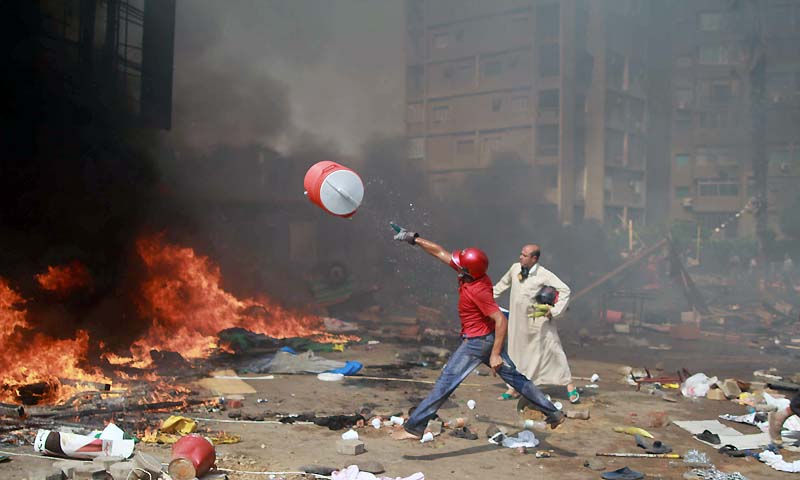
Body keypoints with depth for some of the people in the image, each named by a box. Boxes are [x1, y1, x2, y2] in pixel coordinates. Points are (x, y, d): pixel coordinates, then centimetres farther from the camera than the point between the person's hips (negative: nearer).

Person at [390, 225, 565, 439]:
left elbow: (501, 321, -28)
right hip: (489, 339, 10)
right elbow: (440, 252, 5)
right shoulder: (470, 272, -4)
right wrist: (414, 239, 8)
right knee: (515, 378, 16)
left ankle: (413, 427, -2)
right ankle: (554, 413, 23)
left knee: (445, 383, -6)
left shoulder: (478, 291, -27)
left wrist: (495, 355, -29)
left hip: (476, 343, -10)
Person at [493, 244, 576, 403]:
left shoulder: (544, 275, -15)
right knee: (516, 352, 11)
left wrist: (554, 310, -18)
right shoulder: (515, 268, 0)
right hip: (518, 319, 5)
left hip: (539, 320, -4)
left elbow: (565, 290, -12)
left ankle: (570, 386, 8)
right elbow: (503, 283, 19)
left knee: (553, 350, -3)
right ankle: (513, 389, 23)